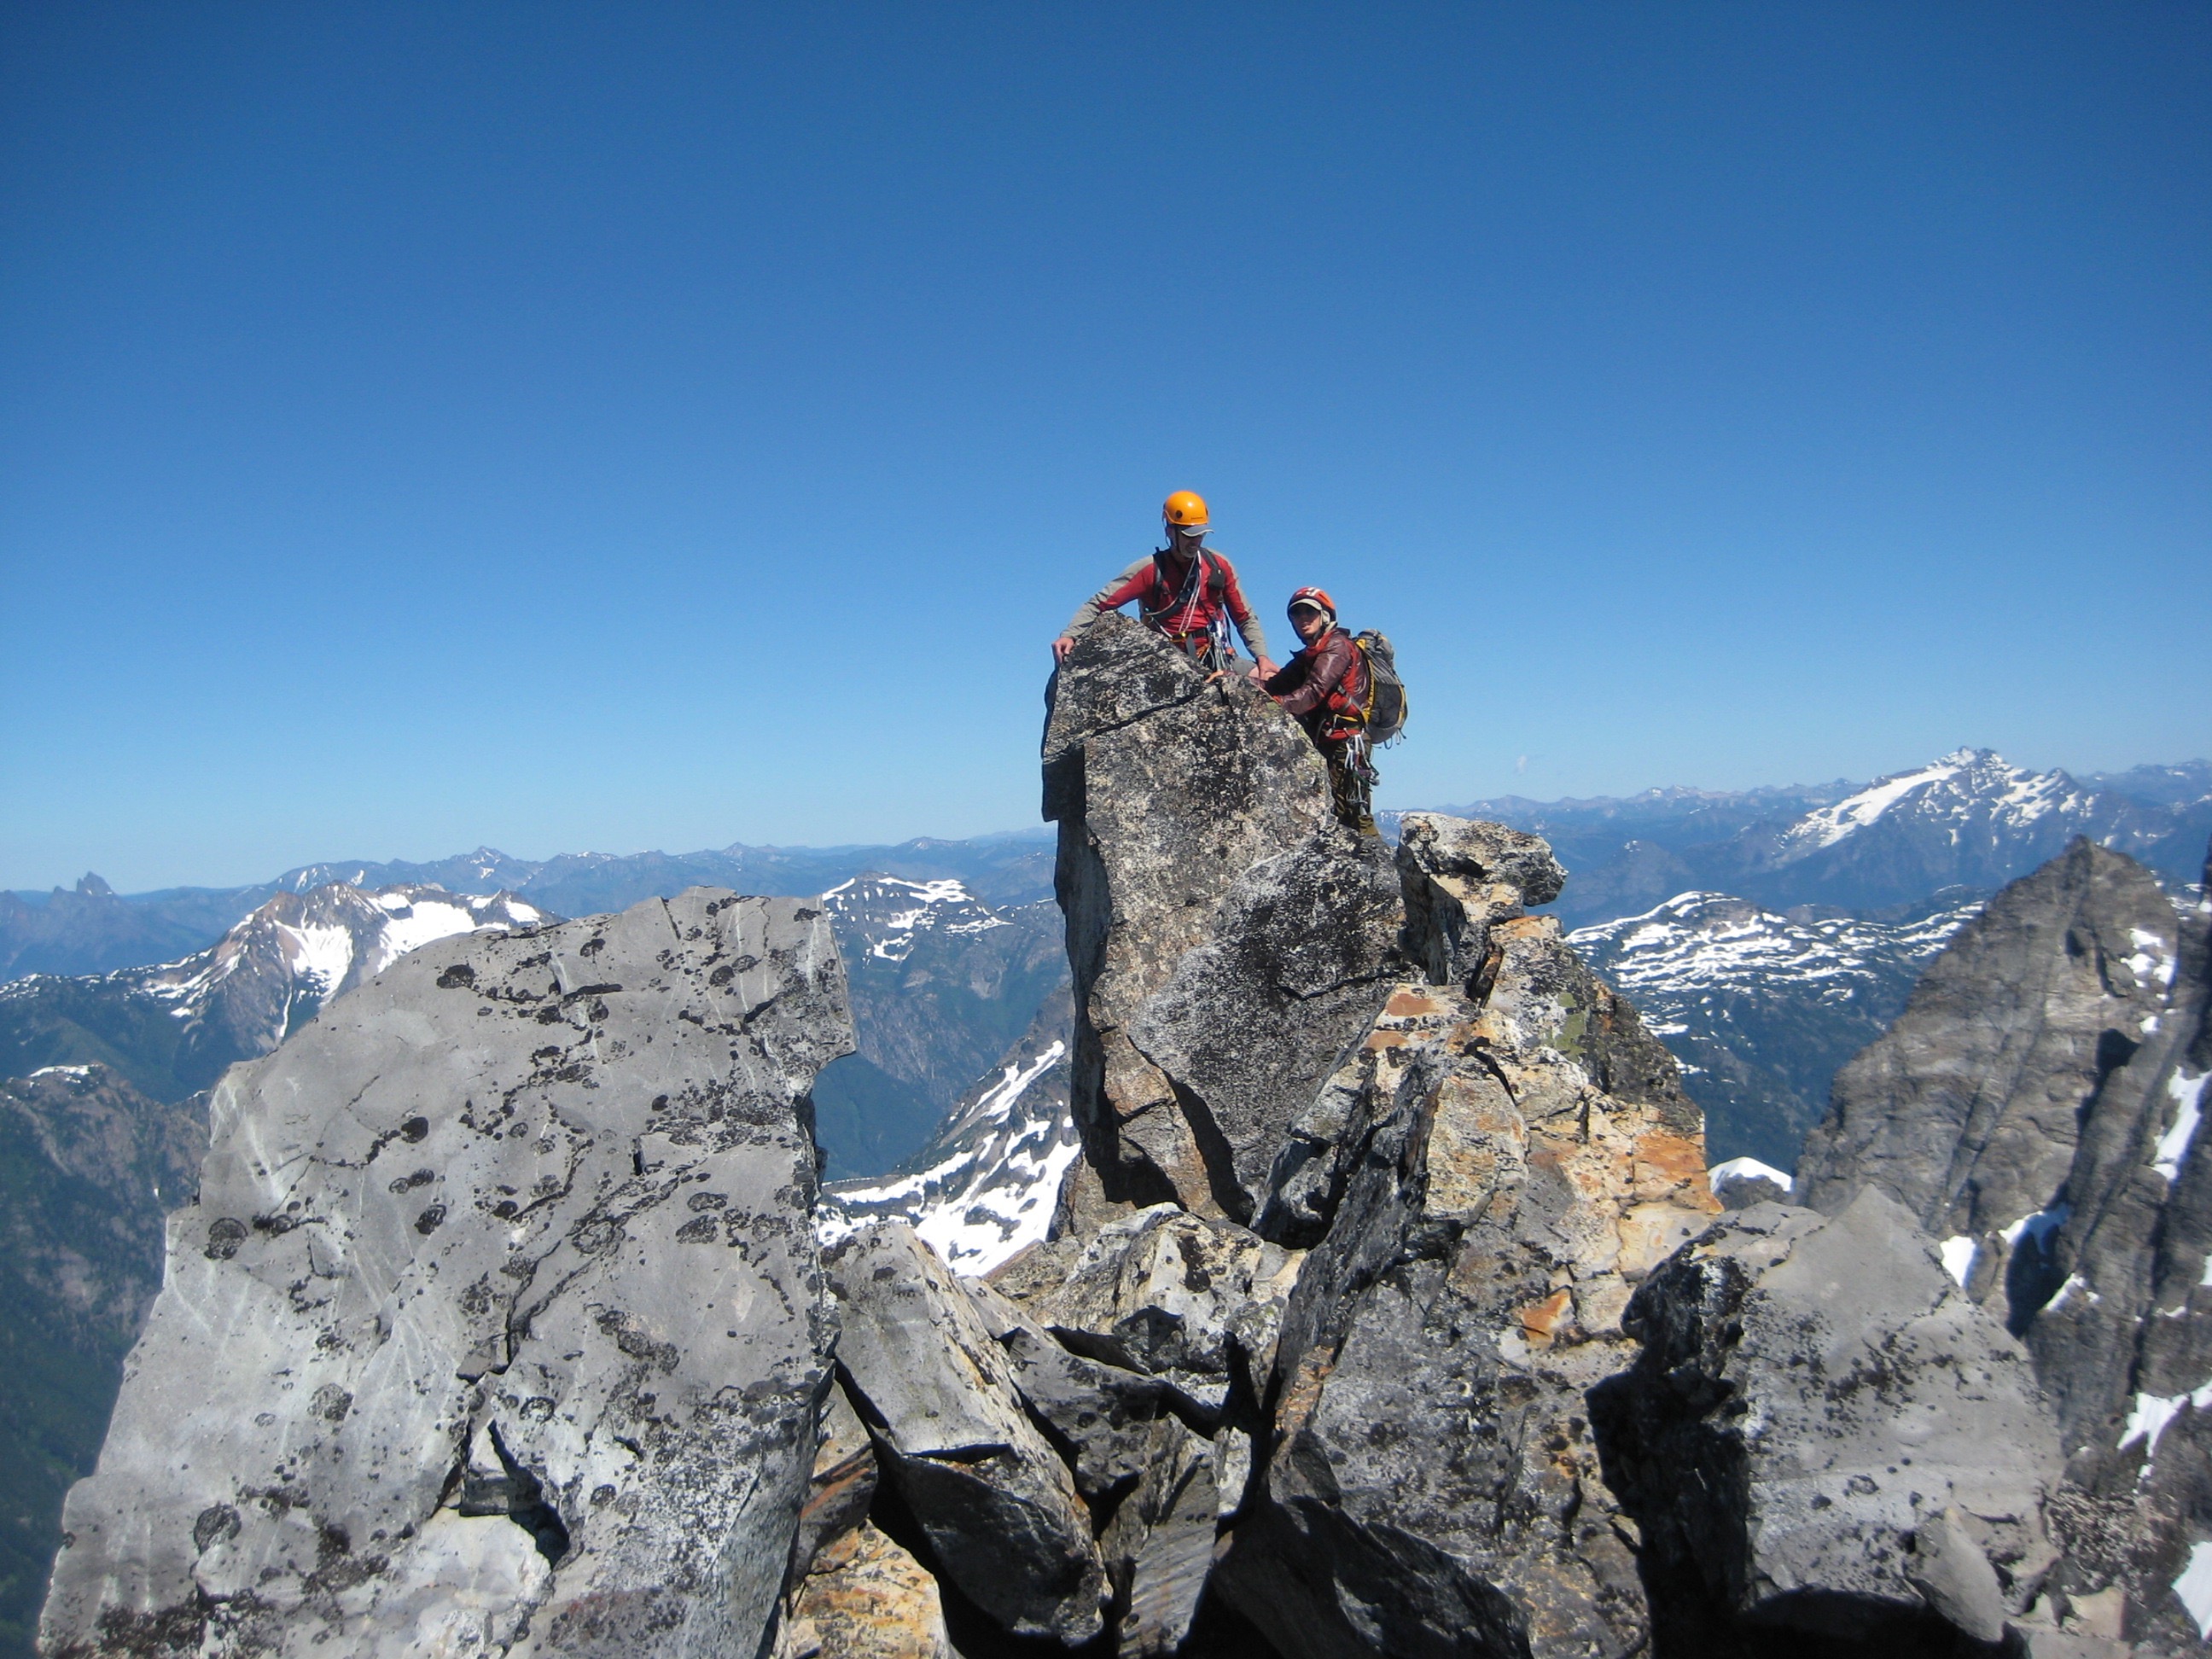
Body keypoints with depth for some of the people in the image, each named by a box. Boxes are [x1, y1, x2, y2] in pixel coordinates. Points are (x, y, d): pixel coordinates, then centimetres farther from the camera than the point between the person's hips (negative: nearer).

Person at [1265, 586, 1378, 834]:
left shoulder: (1338, 646, -5)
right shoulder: (1307, 657, 22)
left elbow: (1315, 689, -21)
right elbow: (1276, 684, 7)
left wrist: (1280, 704, -37)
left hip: (1345, 740, -9)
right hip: (1324, 740, 9)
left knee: (1353, 814, -14)